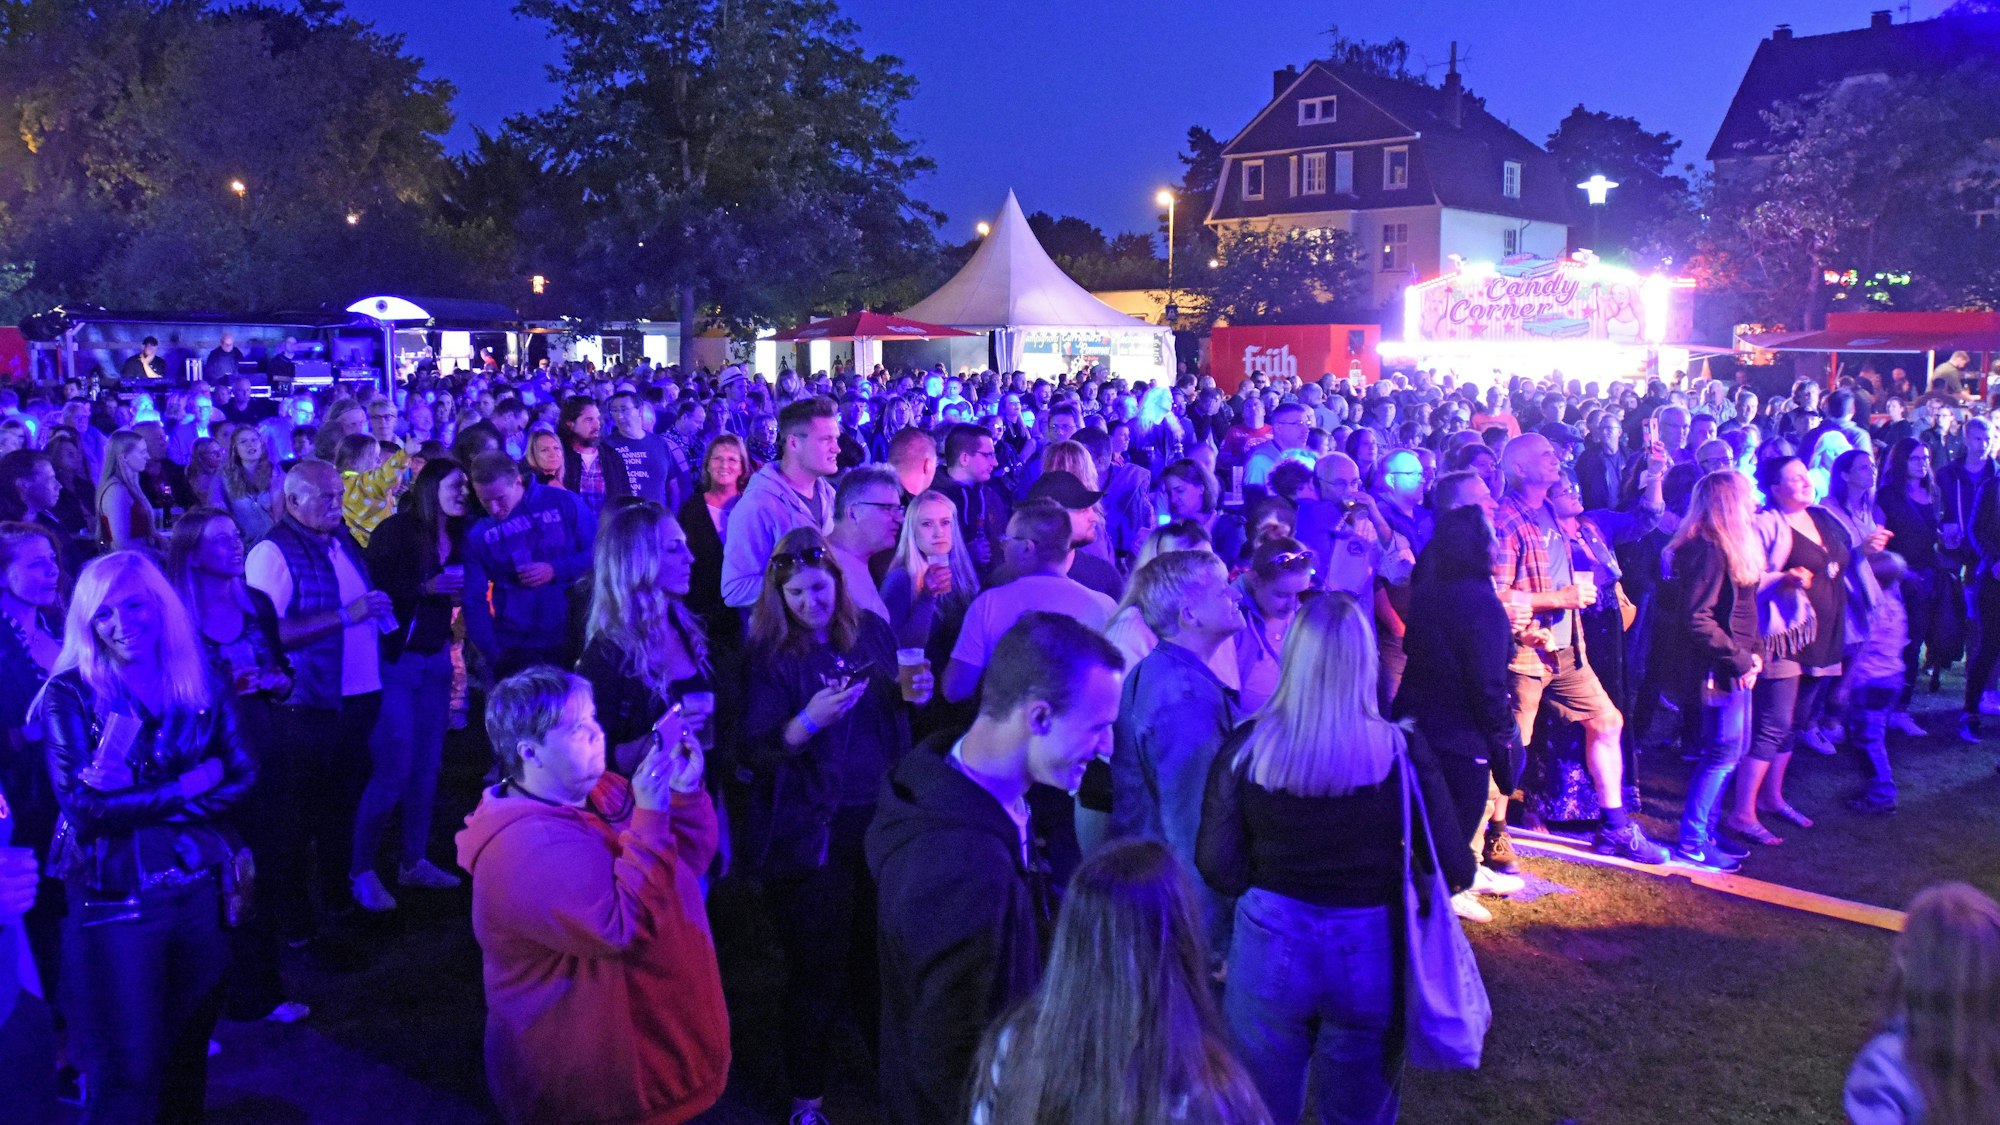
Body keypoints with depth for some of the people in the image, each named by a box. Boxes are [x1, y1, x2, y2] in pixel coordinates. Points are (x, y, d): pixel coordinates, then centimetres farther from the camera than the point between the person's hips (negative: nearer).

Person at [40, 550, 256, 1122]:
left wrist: (142, 800, -13)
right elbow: (82, 803, -15)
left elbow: (241, 774, 0)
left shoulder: (199, 684, 3)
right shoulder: (69, 695, -7)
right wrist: (186, 788, -11)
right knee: (126, 1075, 6)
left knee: (189, 1056, 15)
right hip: (116, 902, -3)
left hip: (199, 889, 3)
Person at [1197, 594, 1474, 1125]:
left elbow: (1218, 867, -9)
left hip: (1270, 946, 1)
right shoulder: (1401, 750, -15)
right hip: (1371, 953, 0)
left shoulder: (1249, 744, -12)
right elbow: (1455, 871, -10)